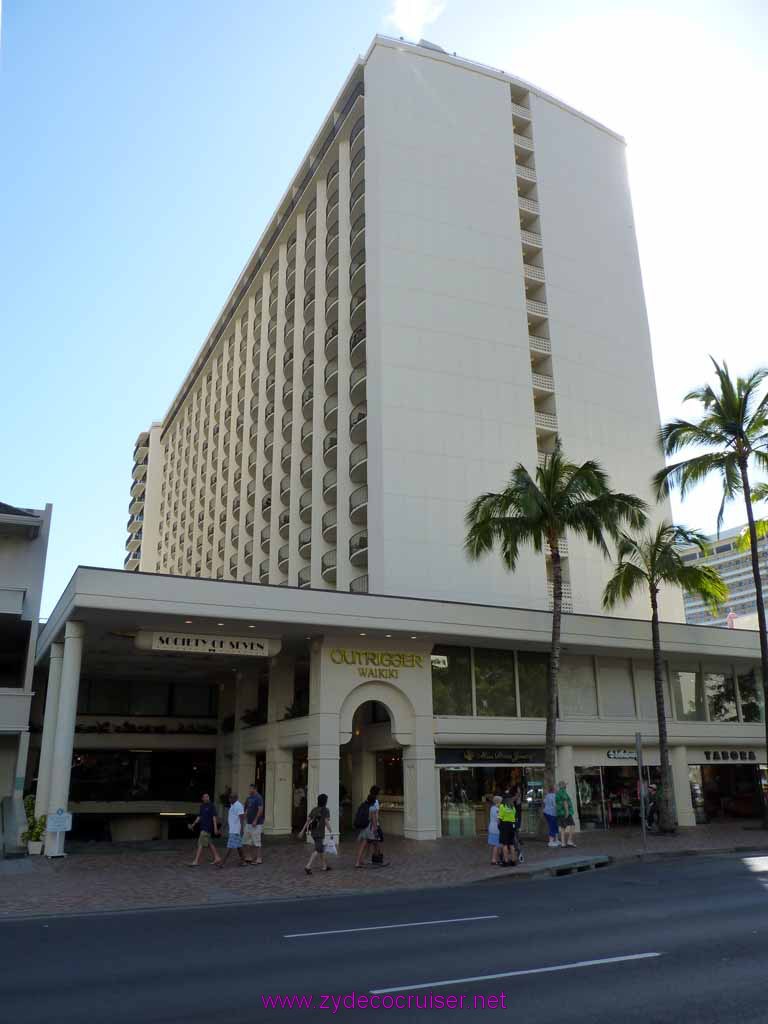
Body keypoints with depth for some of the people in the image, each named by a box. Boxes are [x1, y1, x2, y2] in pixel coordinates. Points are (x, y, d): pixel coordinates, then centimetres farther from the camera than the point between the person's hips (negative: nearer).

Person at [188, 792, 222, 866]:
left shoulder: (212, 806, -7)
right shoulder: (202, 806, 13)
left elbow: (214, 817, -10)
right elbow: (199, 817, 18)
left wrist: (215, 828, -15)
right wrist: (193, 825, 11)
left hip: (208, 828, -8)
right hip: (203, 827, 8)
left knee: (201, 844, -9)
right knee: (209, 844, 12)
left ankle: (196, 861, -8)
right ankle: (217, 858, 20)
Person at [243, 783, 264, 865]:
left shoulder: (258, 798, -12)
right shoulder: (248, 798, 13)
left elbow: (260, 809, -19)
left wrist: (255, 821, -21)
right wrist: (245, 820, 14)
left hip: (256, 824, -8)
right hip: (248, 823, 8)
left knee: (256, 842, -4)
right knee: (246, 841, 9)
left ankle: (259, 859, 3)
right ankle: (249, 858, 17)